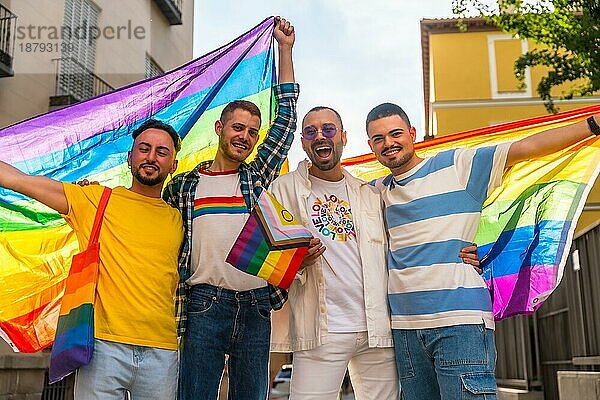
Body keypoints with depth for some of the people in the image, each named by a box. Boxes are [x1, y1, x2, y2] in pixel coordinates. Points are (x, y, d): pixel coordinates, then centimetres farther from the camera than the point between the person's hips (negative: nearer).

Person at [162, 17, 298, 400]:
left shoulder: (259, 177, 12)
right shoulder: (183, 185, 10)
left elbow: (287, 118, 13)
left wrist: (285, 49, 15)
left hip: (256, 307, 2)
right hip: (204, 306, -1)